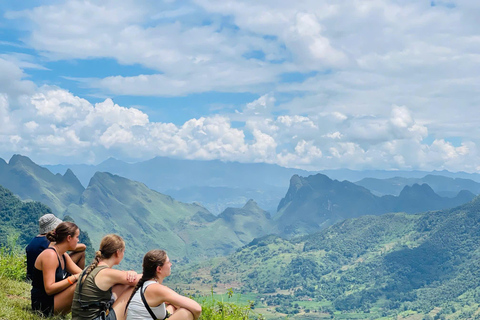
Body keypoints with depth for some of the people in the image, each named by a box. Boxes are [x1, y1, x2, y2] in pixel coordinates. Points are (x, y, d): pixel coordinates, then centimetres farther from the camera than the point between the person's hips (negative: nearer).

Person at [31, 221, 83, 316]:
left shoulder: (63, 255, 12)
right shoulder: (50, 255, -18)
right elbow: (49, 289, -25)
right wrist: (74, 278, -27)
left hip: (54, 300, 10)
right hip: (43, 305, -10)